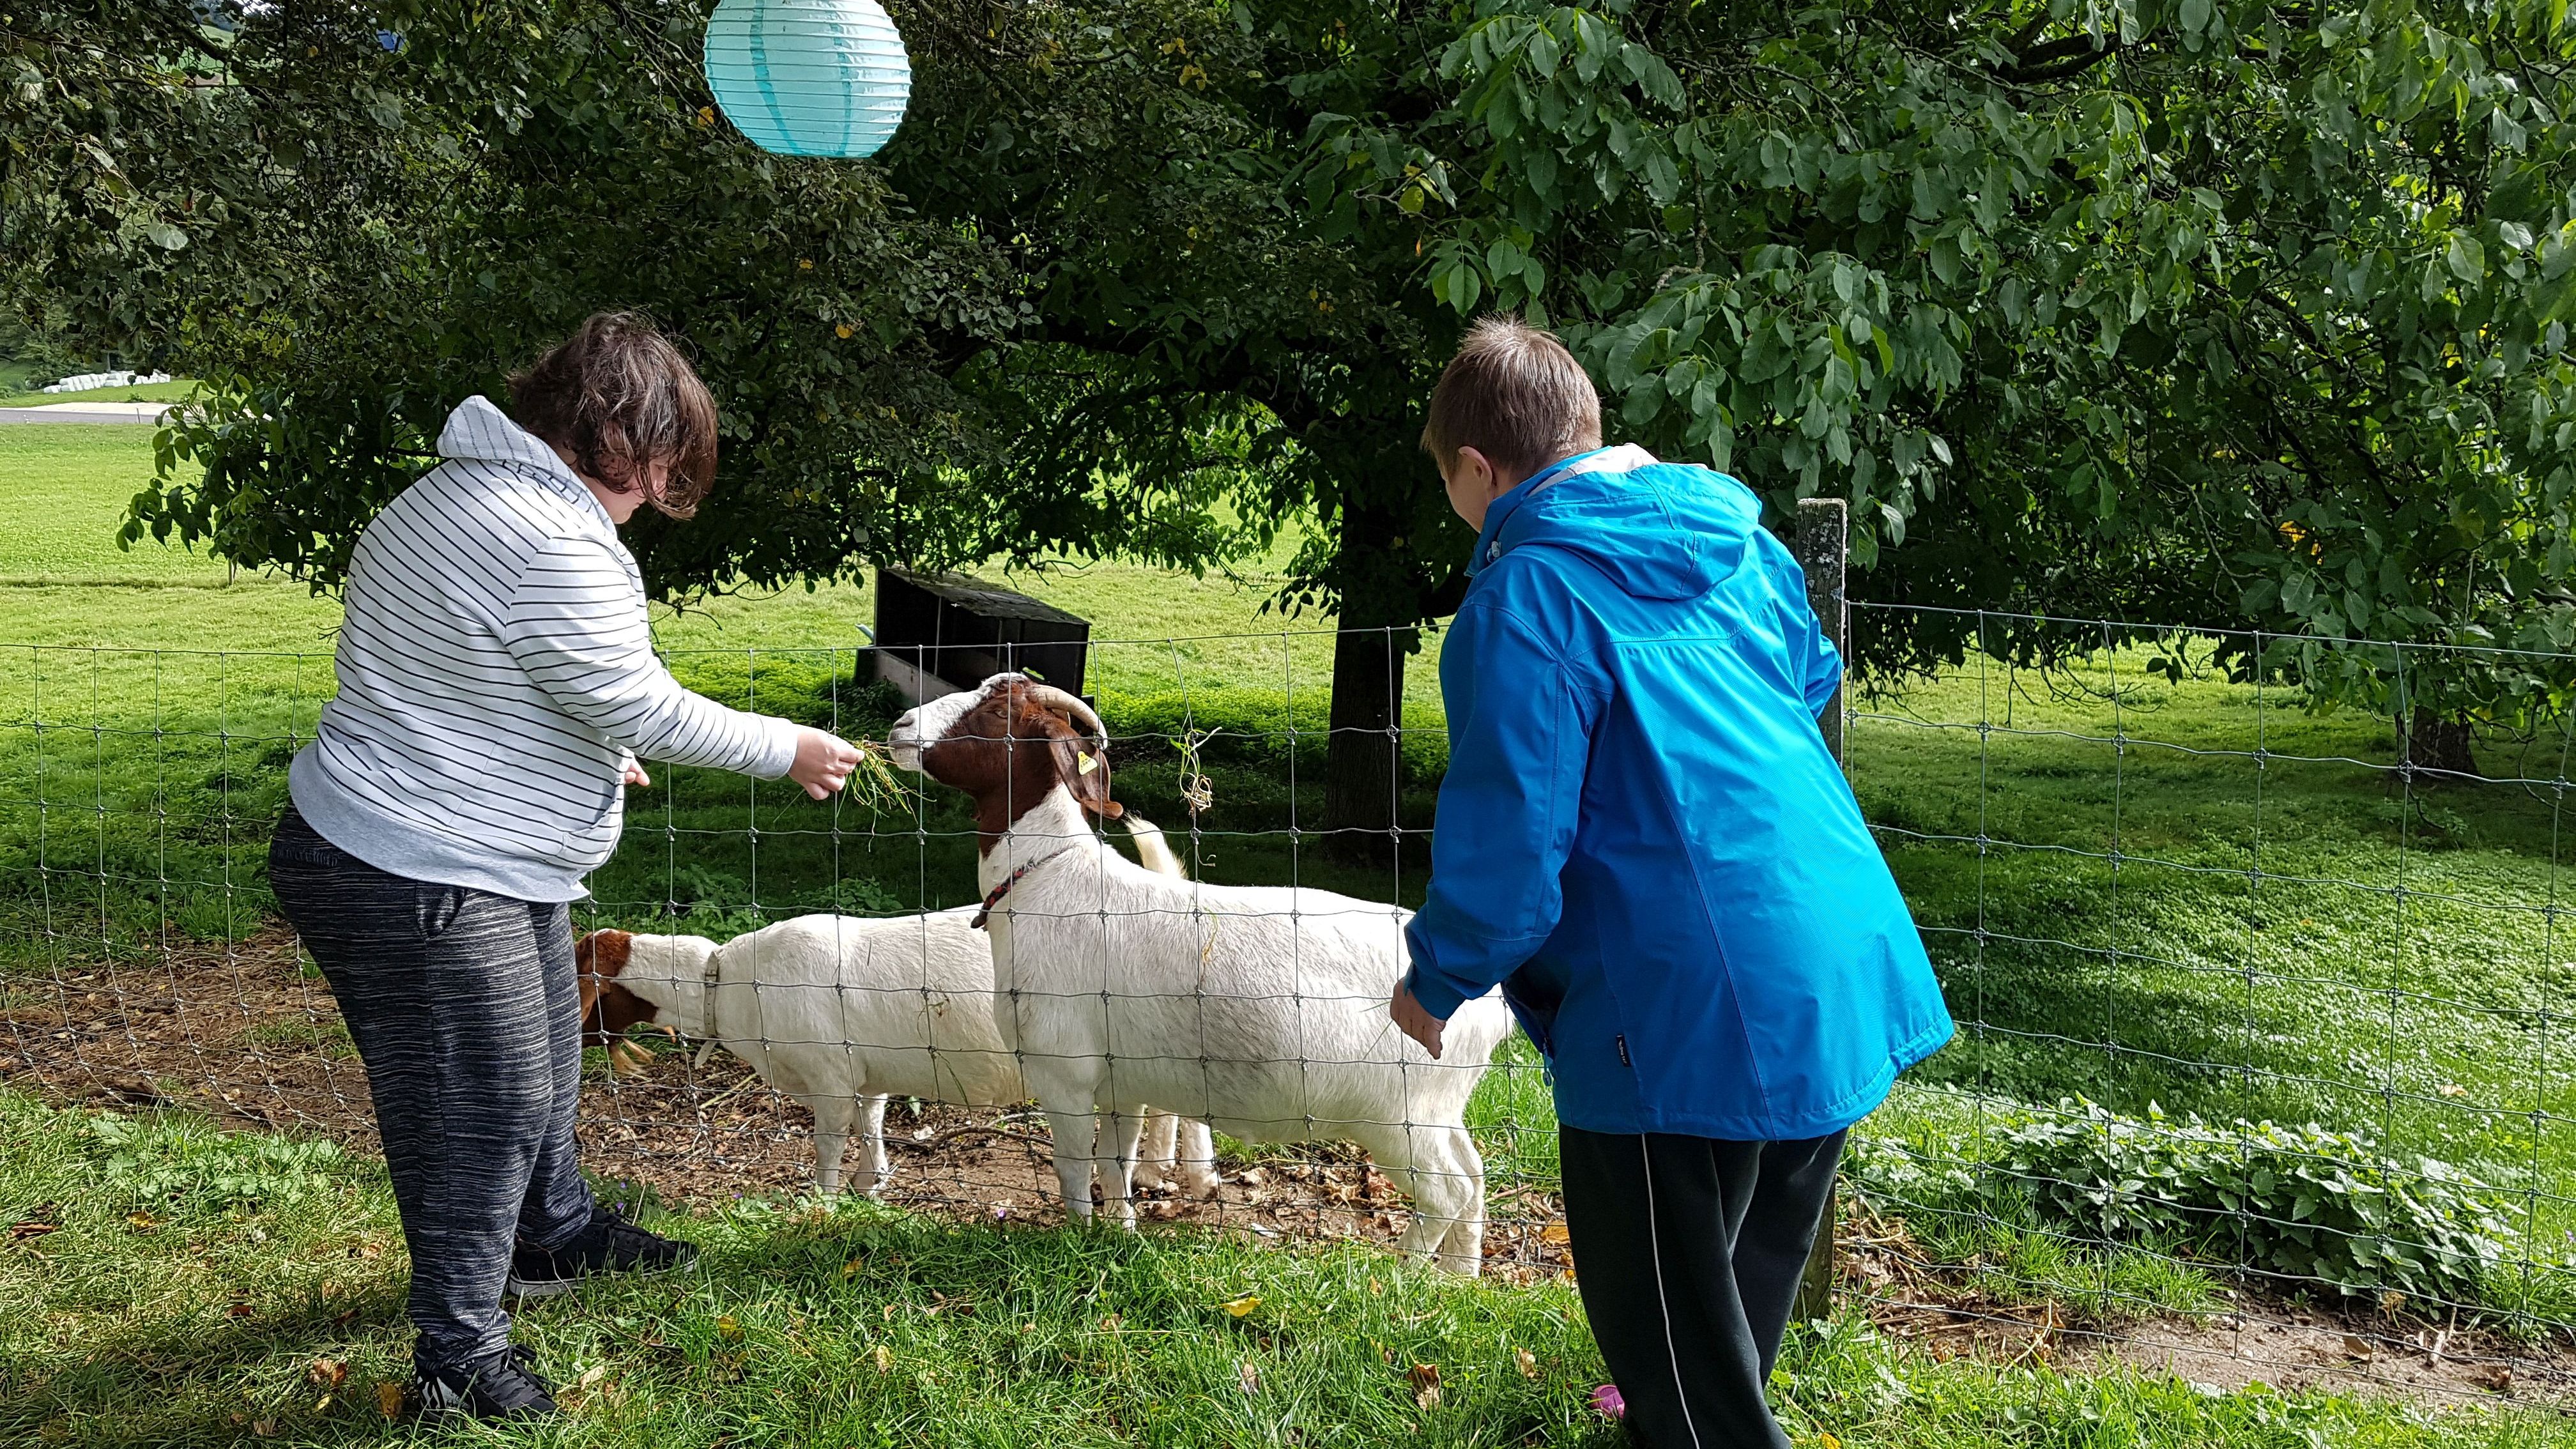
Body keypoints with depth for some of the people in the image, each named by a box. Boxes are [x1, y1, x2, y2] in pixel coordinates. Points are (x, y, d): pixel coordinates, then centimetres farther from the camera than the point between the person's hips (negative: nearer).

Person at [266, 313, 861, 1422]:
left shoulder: (453, 494, 10)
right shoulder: (557, 549, -25)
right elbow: (645, 711, -19)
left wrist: (591, 755, 29)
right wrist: (788, 750, -5)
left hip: (492, 869, 11)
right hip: (418, 891, -11)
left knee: (539, 1069, 26)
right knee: (478, 1110, -1)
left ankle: (556, 1236, 48)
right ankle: (459, 1356, 12)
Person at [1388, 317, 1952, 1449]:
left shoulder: (1526, 599, -14)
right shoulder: (1735, 540, 9)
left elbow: (1509, 840, -17)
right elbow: (1812, 677, 28)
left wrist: (1436, 981, -1)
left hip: (1695, 1016, -8)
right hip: (1852, 981, 8)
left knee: (1674, 1341, 8)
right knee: (1745, 1287, 27)